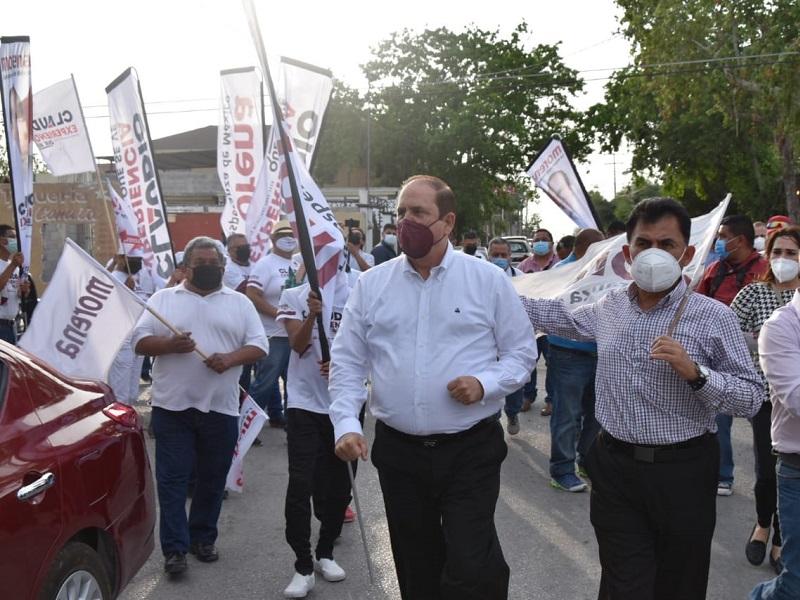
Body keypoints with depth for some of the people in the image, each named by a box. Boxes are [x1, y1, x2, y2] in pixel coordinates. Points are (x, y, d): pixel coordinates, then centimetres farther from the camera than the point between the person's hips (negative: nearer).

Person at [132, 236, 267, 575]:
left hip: (221, 407, 1)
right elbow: (140, 341, 2)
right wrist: (169, 344, -17)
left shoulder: (239, 303, 9)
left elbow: (258, 345, 4)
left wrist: (230, 359, -15)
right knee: (172, 479, 0)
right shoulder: (163, 299, 7)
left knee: (213, 479, 10)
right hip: (173, 406, -1)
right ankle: (174, 548, 7)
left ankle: (203, 538, 26)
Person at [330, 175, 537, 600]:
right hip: (399, 452, 3)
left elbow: (522, 351, 3)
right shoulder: (371, 284, 4)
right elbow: (347, 362, 5)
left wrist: (486, 384, -15)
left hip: (471, 451, -3)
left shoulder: (487, 279, -2)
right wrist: (346, 425, -8)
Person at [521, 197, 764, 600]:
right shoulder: (607, 308, 5)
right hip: (615, 467, 3)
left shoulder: (714, 317, -8)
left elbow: (752, 399, -8)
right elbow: (561, 317, 26)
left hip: (683, 474, -2)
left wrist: (695, 373, -24)